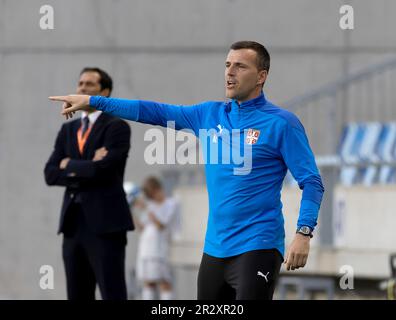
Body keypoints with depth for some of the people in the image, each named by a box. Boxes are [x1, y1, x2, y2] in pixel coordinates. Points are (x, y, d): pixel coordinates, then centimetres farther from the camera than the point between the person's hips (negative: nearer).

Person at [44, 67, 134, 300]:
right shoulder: (68, 130, 18)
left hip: (105, 223, -6)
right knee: (78, 297, 6)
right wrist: (87, 169, -8)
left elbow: (104, 168, -16)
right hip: (73, 223, 6)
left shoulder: (117, 127, -1)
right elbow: (51, 174, 6)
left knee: (113, 295, -10)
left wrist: (70, 165, 0)